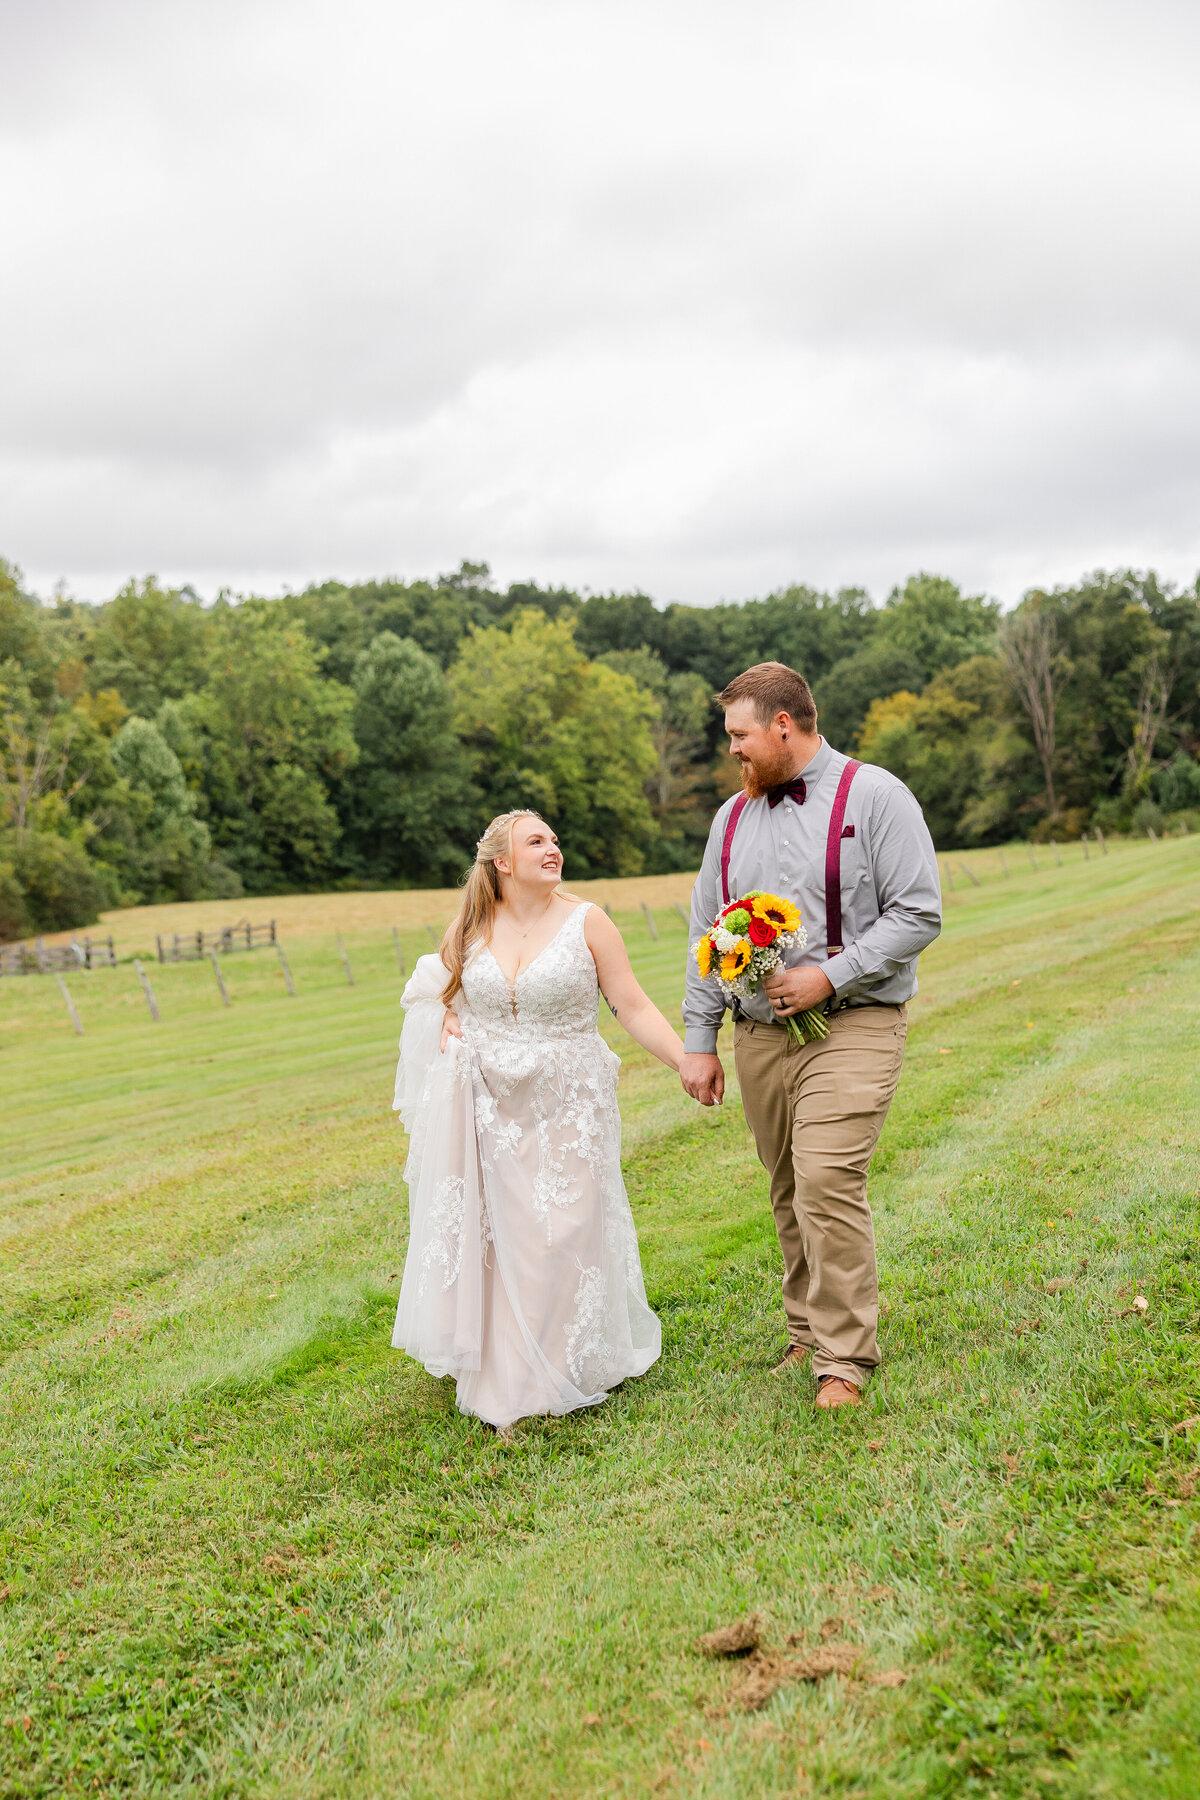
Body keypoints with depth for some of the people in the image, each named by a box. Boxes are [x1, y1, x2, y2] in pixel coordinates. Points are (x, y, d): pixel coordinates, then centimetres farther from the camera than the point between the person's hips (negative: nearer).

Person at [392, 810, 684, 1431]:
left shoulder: (586, 923, -5)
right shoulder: (469, 929, 3)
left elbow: (634, 1009, -6)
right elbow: (442, 990, 23)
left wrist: (689, 1064, -15)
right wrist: (448, 1026, 2)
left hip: (565, 1108, -2)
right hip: (488, 1108, 3)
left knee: (560, 1240, -3)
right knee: (492, 1237, 7)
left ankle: (565, 1375, 17)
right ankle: (502, 1383, 23)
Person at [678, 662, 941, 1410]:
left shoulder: (874, 796, -3)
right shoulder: (733, 817, 14)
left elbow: (920, 913, -8)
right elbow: (706, 934, 16)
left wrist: (829, 975, -16)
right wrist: (699, 1040, 11)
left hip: (852, 1028, -5)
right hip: (760, 1034, 6)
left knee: (828, 1186, -15)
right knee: (790, 1196, 10)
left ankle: (844, 1359, -4)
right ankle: (807, 1334, 25)